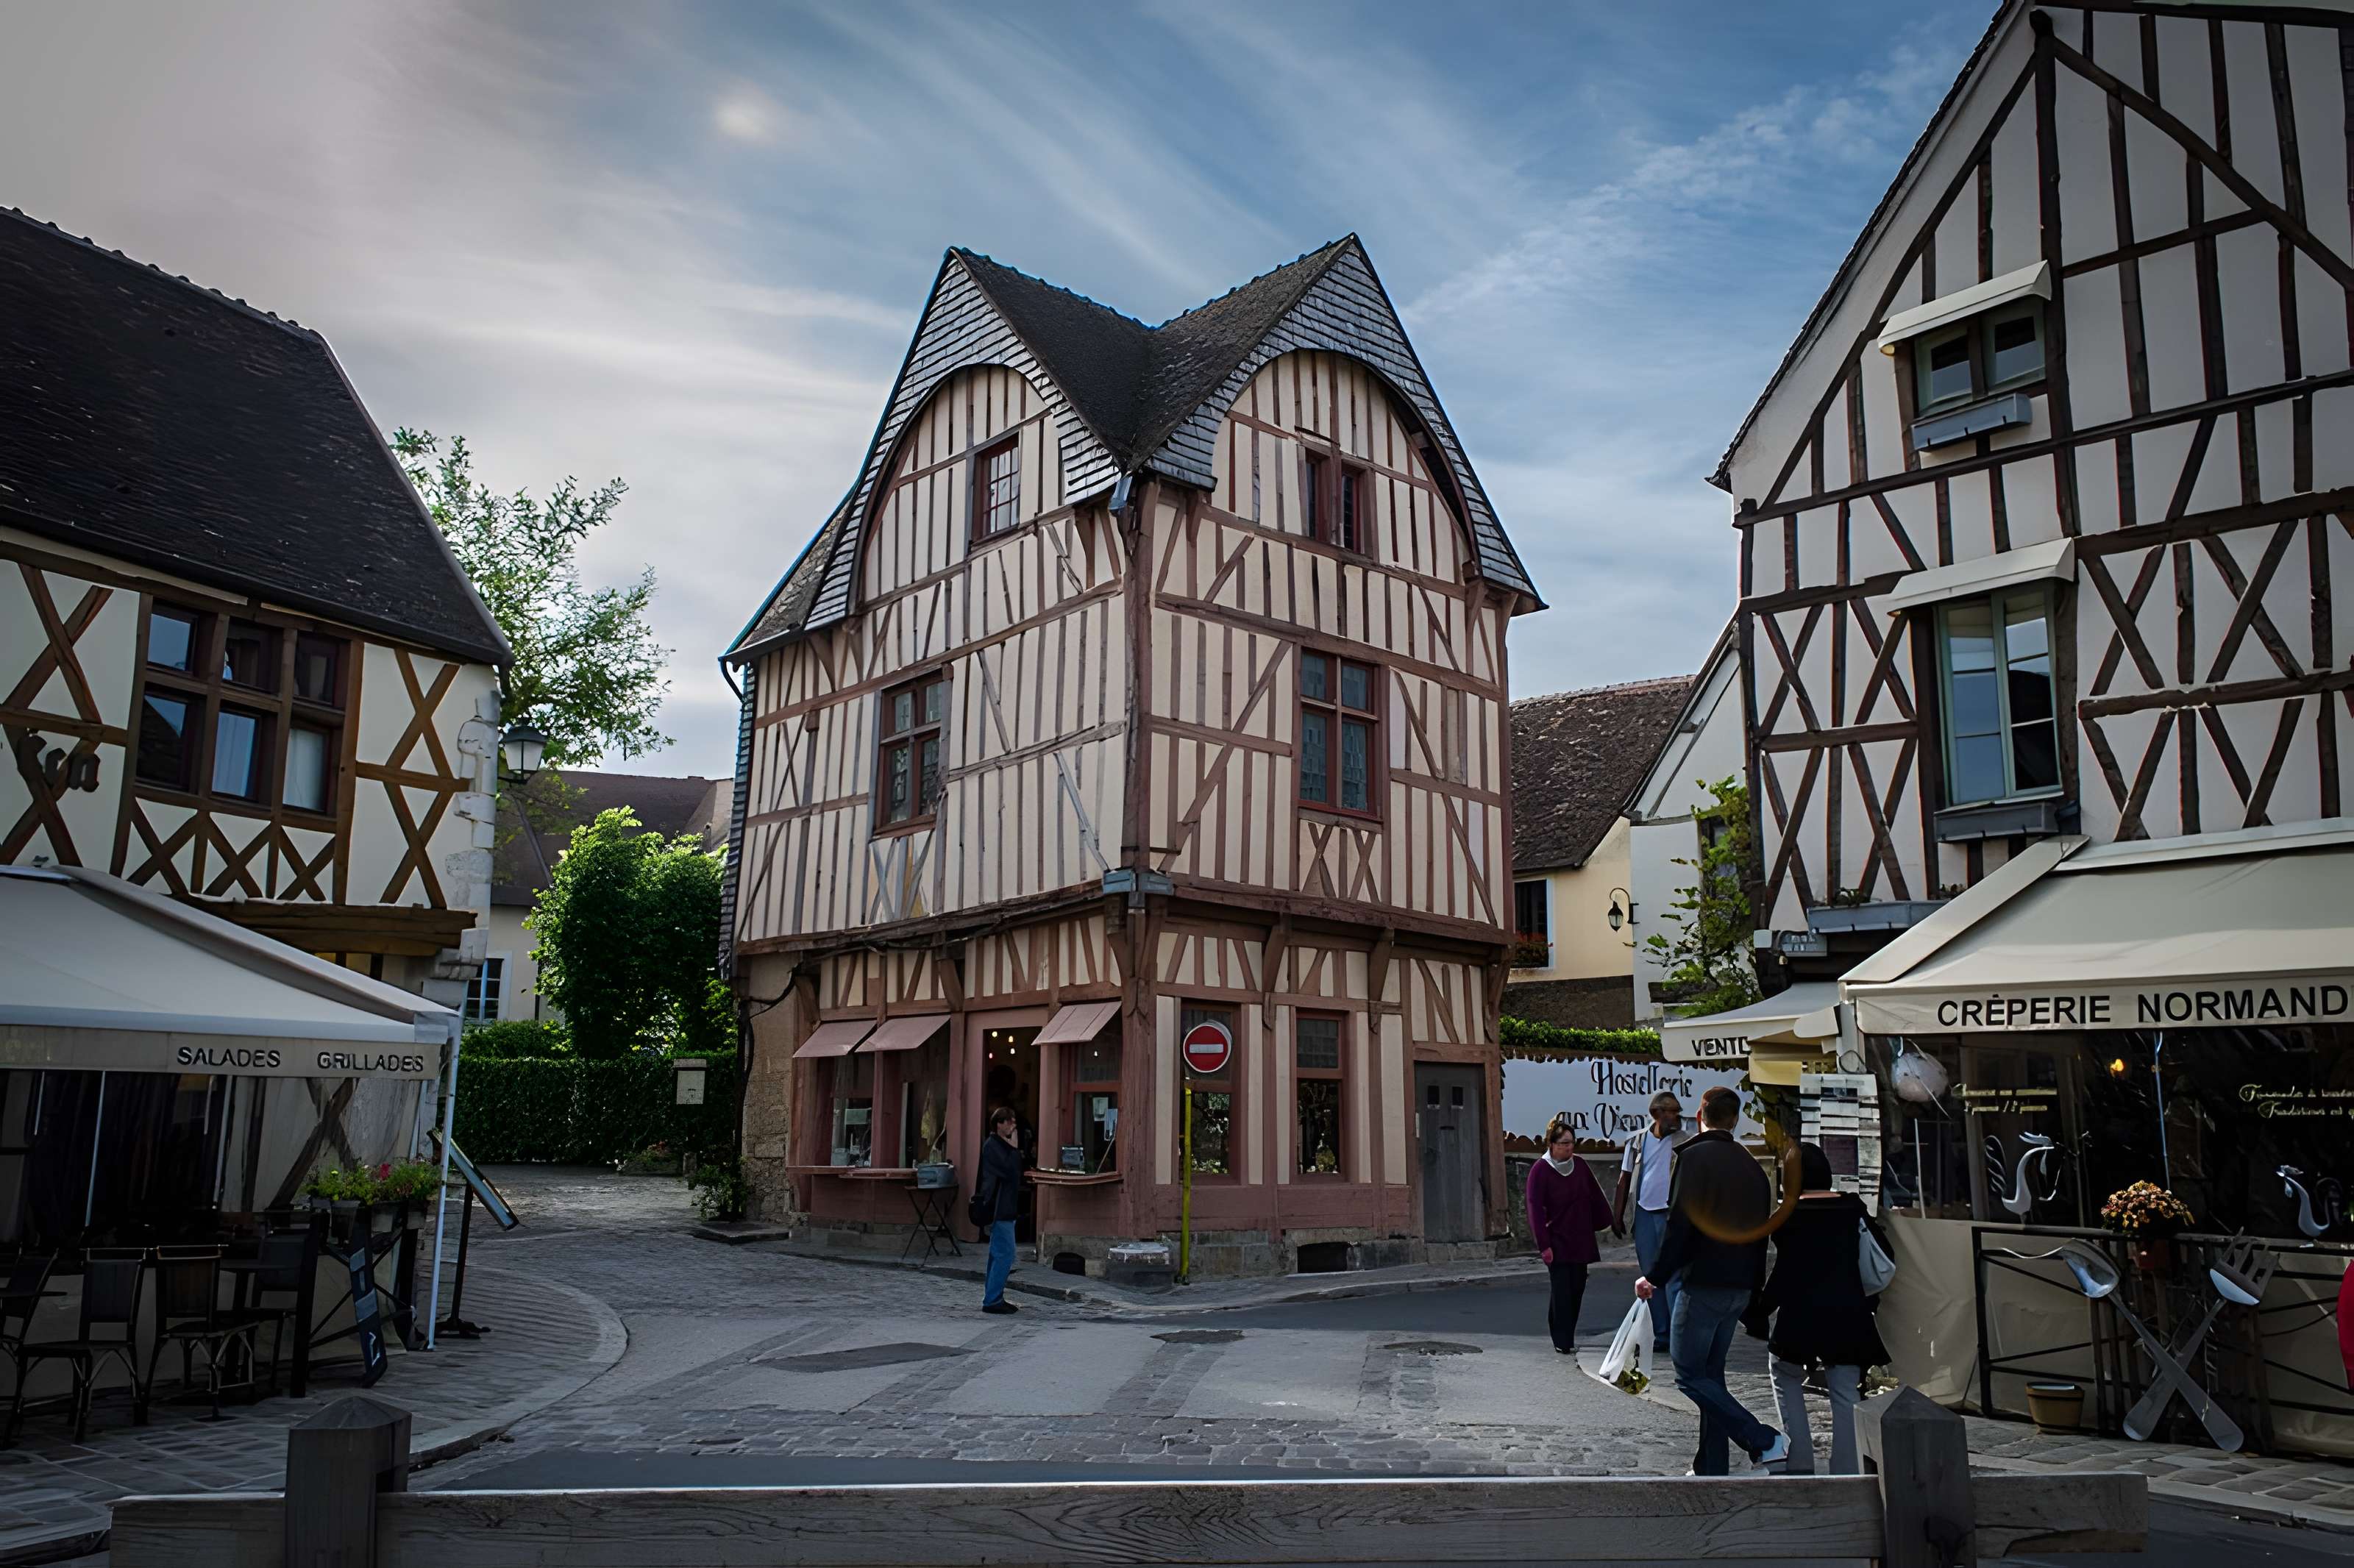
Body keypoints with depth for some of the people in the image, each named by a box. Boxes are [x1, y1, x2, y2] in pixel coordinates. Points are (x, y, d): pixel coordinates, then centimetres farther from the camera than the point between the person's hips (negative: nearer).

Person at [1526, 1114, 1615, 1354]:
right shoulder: (1540, 1171, -11)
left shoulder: (1579, 1165, 5)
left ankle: (1567, 1338, 18)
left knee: (1577, 1290, 7)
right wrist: (1544, 1245, -15)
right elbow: (1536, 1210, -13)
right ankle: (1563, 1342, -3)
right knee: (1562, 1292, -9)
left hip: (1580, 1242, 5)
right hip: (1557, 1242, -5)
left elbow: (1595, 1197, 15)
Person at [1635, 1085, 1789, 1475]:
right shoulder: (1751, 1166, 14)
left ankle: (1764, 1441, -7)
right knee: (1711, 1373, 14)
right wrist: (1753, 1291, 21)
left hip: (1702, 1283, -8)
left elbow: (1680, 1225, -18)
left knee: (1690, 1375, 0)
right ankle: (1713, 1469, 15)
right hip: (1739, 1288, 8)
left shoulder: (1694, 1157, -10)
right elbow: (1761, 1233, 16)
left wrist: (1655, 1276, -11)